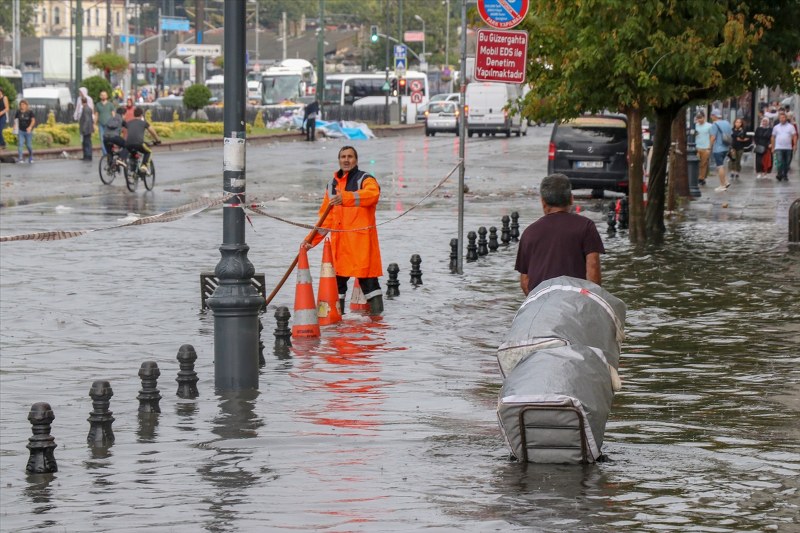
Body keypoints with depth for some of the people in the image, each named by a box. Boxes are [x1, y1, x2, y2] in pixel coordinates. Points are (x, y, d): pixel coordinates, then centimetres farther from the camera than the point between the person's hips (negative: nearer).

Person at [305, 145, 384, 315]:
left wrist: (346, 197, -38)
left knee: (366, 277, -9)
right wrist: (312, 240, 10)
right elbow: (326, 217, 20)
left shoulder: (365, 179, 0)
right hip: (339, 240, 6)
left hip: (361, 238, -6)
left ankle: (377, 312, -5)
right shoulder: (332, 185, 18)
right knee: (338, 277, 9)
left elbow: (372, 194, -25)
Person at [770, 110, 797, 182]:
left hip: (788, 148, 0)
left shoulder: (790, 127, 5)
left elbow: (794, 136, 2)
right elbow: (773, 137, 14)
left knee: (787, 163, 5)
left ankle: (785, 175, 16)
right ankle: (779, 174, -14)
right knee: (779, 162, -14)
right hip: (779, 148, 0)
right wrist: (772, 147, 10)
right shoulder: (776, 127, 10)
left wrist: (795, 145, -10)